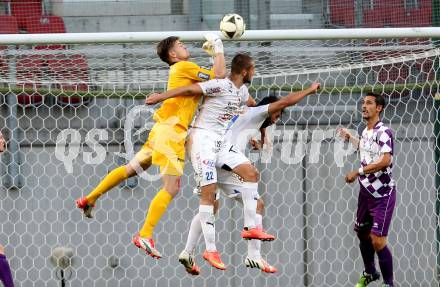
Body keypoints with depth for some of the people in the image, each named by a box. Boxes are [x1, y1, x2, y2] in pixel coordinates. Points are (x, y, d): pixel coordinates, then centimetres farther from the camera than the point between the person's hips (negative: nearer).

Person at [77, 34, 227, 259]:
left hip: (163, 130, 10)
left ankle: (90, 199, 27)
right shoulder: (184, 67, -7)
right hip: (170, 131, -10)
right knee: (171, 188, -10)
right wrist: (218, 50, 3)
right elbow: (220, 75, -9)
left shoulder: (182, 70, 20)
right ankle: (145, 236, -14)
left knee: (131, 169, 20)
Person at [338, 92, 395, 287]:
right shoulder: (366, 132, 9)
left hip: (382, 194, -9)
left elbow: (385, 161, -30)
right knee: (362, 233, 18)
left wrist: (358, 172, -25)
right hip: (366, 191, 9)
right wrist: (350, 138, 29)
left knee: (377, 241, -12)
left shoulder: (383, 132, -17)